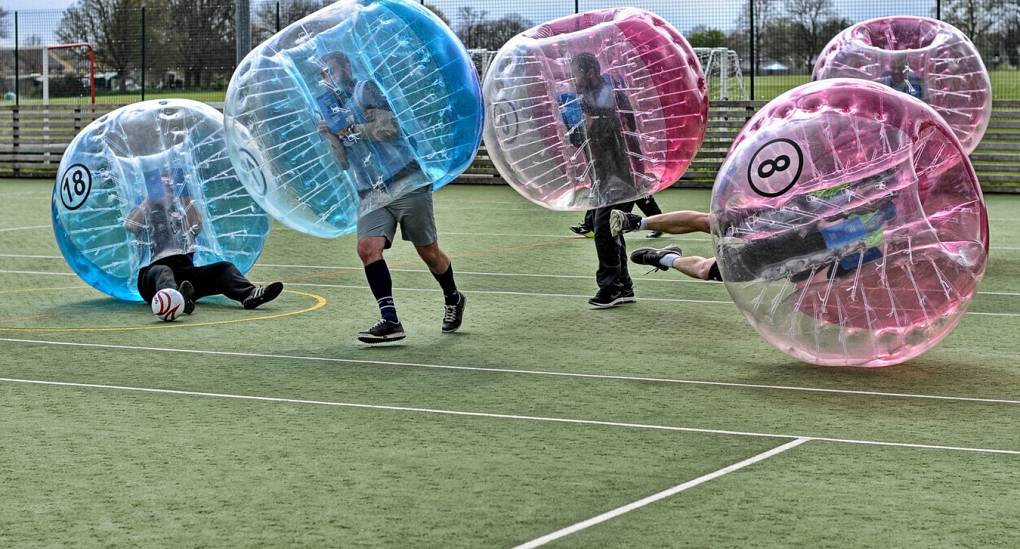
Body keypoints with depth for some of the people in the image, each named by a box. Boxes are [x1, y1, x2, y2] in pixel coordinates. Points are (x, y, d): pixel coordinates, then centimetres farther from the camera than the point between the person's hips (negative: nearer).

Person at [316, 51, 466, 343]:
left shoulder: (365, 89, -1)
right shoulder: (330, 108, 17)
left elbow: (392, 126, -13)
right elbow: (345, 163, 15)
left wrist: (353, 128, -15)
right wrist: (330, 135, 0)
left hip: (407, 184, -5)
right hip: (372, 195, 5)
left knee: (428, 252, 6)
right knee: (368, 248, -18)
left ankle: (453, 299, 32)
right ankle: (390, 321, -18)